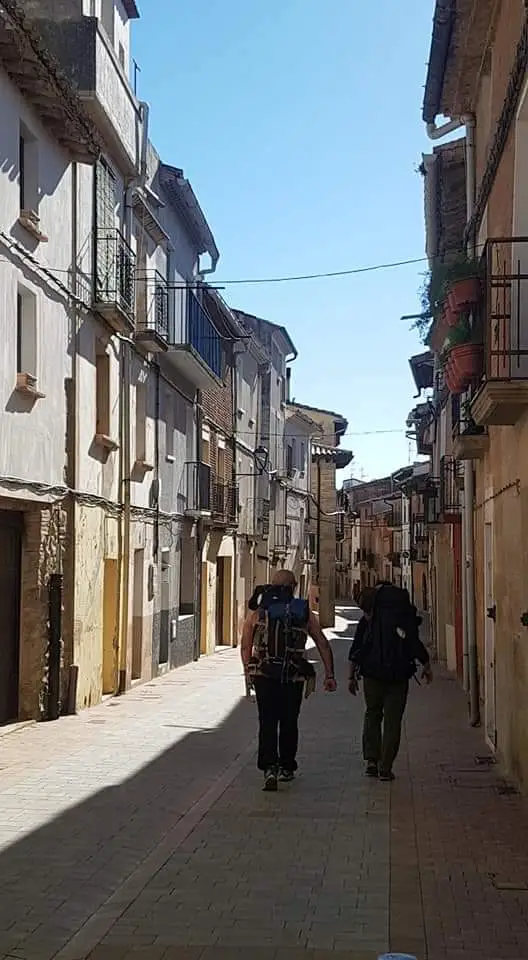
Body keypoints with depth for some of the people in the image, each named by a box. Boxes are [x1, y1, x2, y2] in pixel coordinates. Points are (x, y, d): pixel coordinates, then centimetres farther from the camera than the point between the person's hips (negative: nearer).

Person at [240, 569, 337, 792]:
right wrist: (329, 675, 13)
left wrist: (248, 672, 21)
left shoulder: (257, 611, 7)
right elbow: (323, 645, 9)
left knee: (267, 723, 2)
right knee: (289, 723, 15)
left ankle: (269, 768, -14)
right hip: (294, 678, 1)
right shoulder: (305, 612, 8)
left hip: (264, 675, -1)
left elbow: (245, 646, 10)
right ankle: (286, 768, 24)